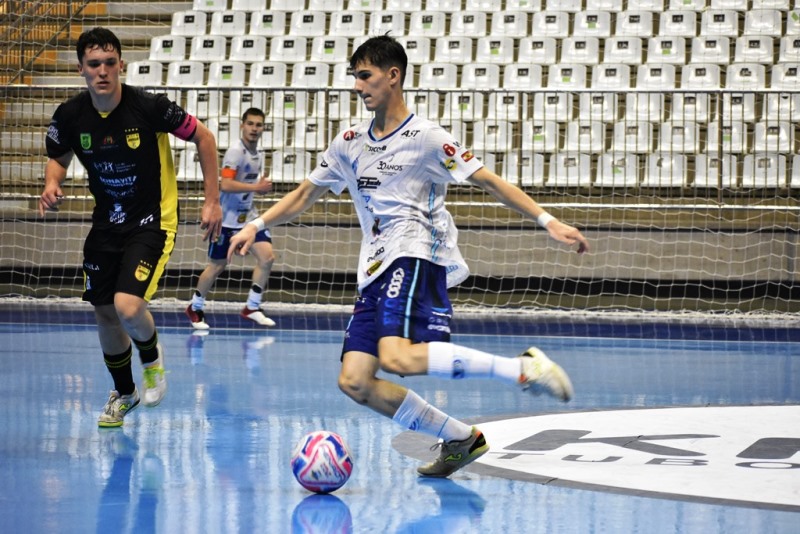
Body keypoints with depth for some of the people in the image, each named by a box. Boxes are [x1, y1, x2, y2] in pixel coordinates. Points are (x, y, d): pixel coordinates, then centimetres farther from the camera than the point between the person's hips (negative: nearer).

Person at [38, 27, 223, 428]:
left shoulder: (150, 107, -21)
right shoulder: (70, 116, -10)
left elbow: (203, 138, -8)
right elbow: (58, 158, 11)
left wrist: (212, 202, -8)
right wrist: (52, 184, -12)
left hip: (151, 222, -5)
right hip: (106, 224, 5)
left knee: (128, 308, -22)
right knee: (105, 315, 10)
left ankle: (152, 357, 14)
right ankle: (124, 393, 36)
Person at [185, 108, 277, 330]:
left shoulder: (256, 155, 9)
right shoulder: (236, 152, -17)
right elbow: (225, 184, -28)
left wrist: (263, 186, 2)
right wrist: (256, 187, -28)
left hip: (247, 216, 7)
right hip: (227, 218, -7)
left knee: (267, 256, -6)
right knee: (217, 265, 2)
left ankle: (252, 307, 4)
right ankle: (195, 308, 20)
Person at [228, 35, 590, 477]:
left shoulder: (425, 138, -2)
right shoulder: (350, 143, 17)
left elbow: (487, 181, -3)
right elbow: (304, 195, 27)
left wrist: (548, 221, -11)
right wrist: (257, 225, 17)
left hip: (417, 256, -7)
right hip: (376, 268, 7)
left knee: (397, 357, -32)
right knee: (354, 382, -6)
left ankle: (523, 368, -25)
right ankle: (460, 439, 5)